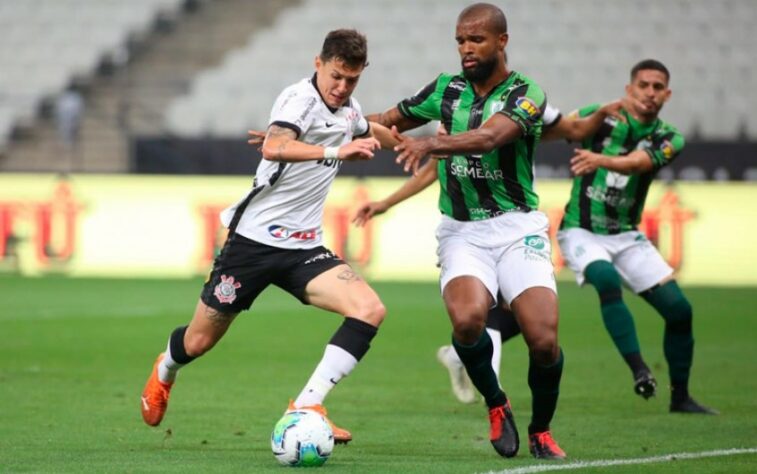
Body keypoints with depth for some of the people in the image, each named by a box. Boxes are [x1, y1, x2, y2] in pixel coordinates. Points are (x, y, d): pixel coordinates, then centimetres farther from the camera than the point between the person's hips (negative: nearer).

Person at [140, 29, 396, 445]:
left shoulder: (349, 111, 7)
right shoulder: (299, 98, -17)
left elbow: (369, 134, 36)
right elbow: (273, 148, -39)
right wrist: (335, 152, -48)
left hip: (303, 248, 6)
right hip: (254, 238, -6)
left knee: (369, 309, -19)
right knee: (199, 342, 7)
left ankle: (307, 406, -20)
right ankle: (164, 372, 44)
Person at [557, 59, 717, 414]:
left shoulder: (669, 139, -5)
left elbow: (637, 162, -27)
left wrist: (600, 160, -46)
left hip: (626, 236, 3)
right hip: (581, 232, -3)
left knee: (678, 308, -5)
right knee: (607, 280, -35)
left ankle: (680, 396, 10)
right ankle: (639, 370, -36)